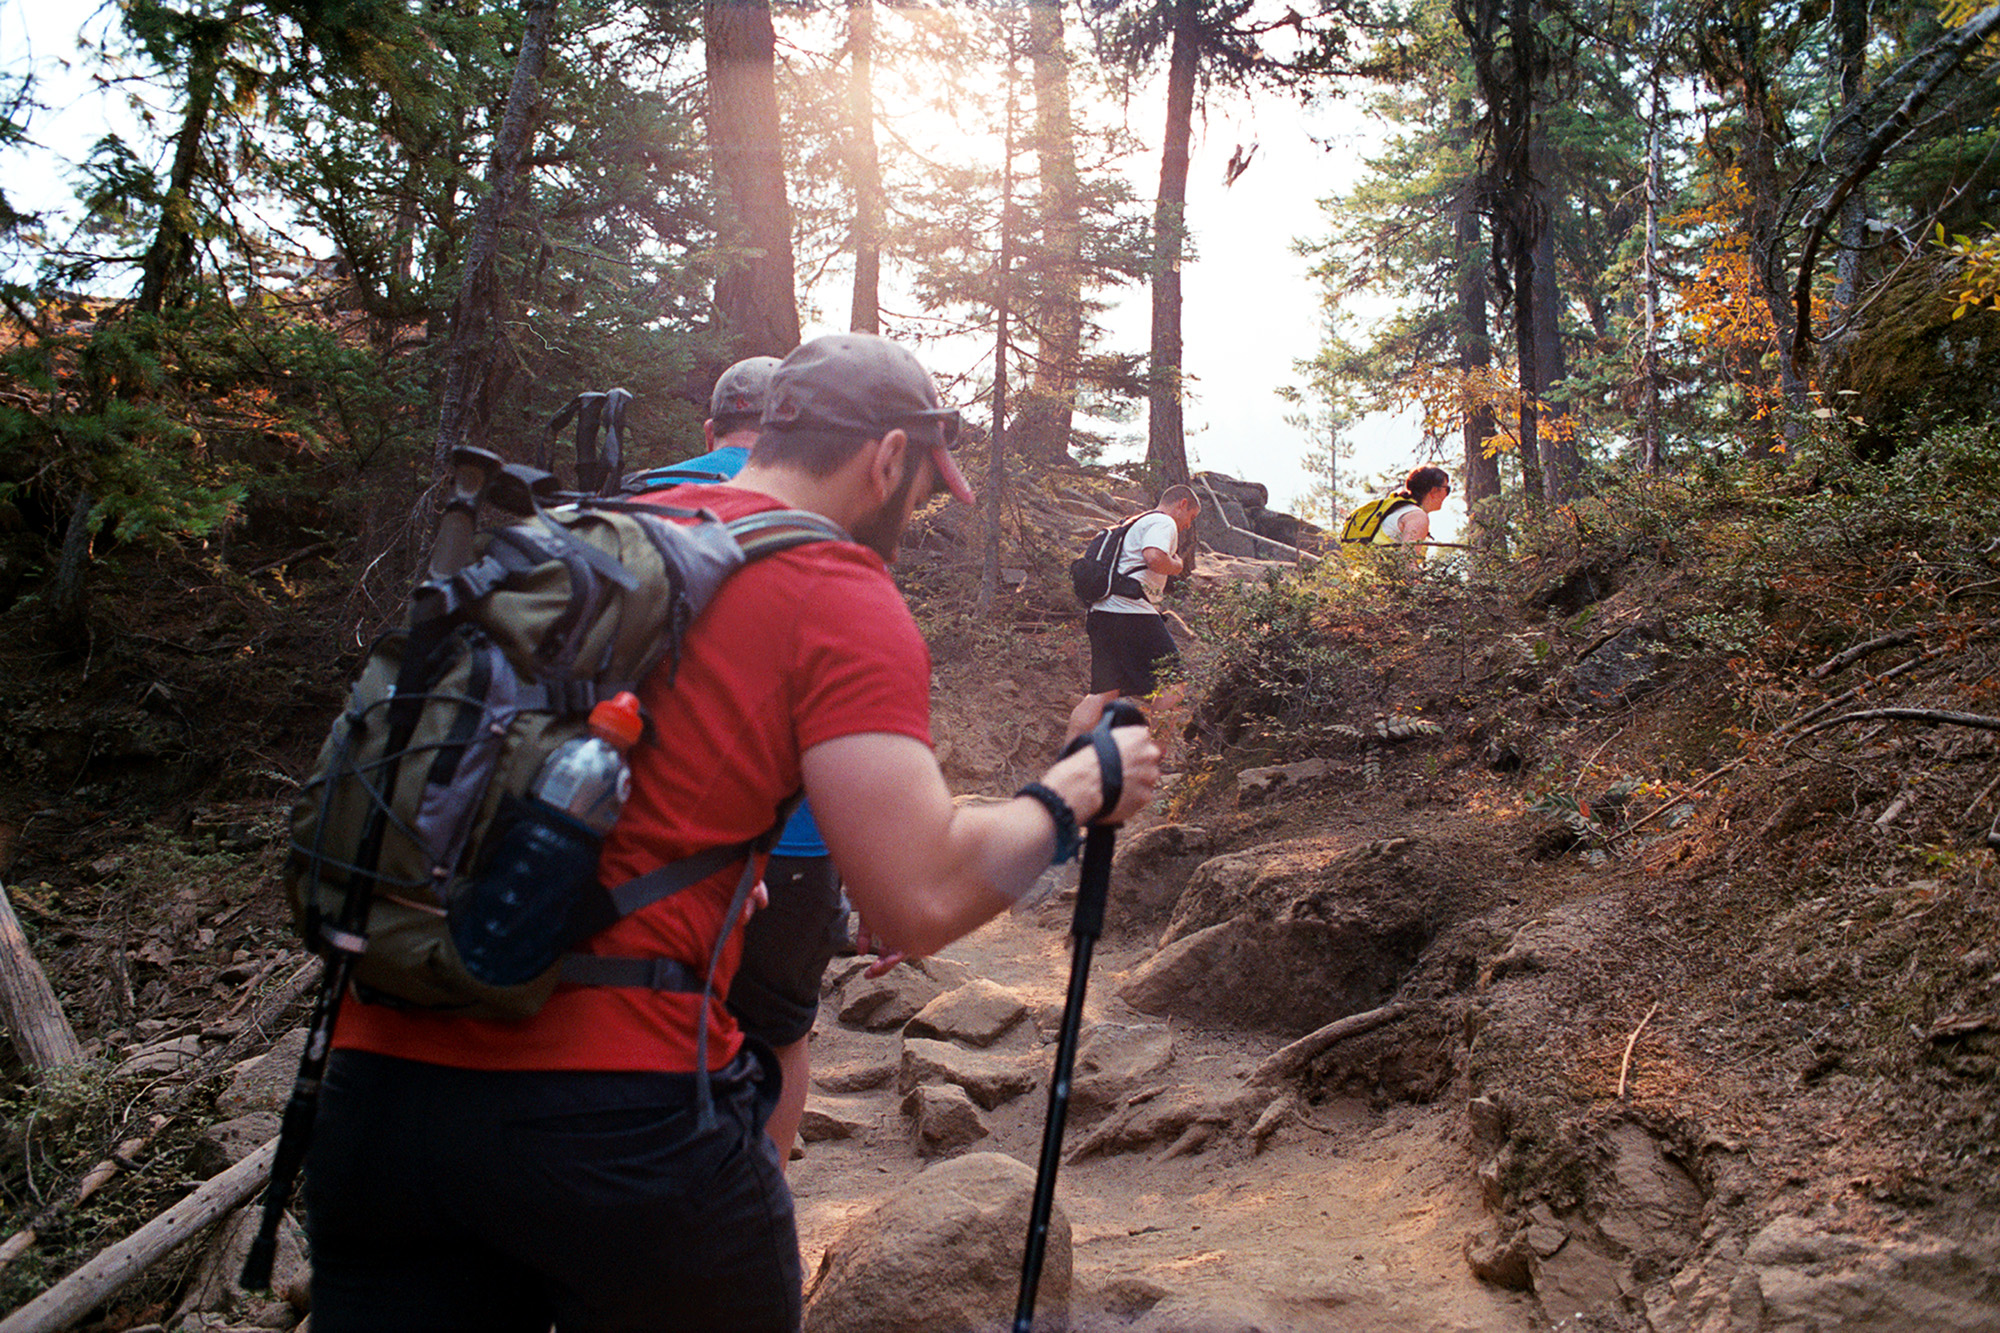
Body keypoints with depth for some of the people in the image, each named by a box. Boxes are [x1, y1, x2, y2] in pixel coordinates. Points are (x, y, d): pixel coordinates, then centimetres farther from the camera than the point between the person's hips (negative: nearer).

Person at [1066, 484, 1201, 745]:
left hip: (1101, 613, 9)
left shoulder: (1137, 523, 30)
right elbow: (1154, 557, -19)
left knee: (1103, 692, 6)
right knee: (1173, 684, -1)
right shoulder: (1163, 522, -1)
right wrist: (1177, 565, -1)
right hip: (1131, 610, -9)